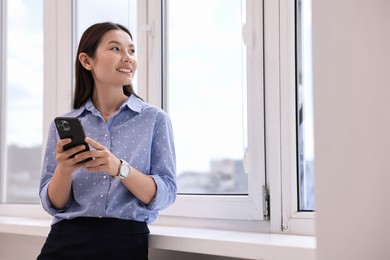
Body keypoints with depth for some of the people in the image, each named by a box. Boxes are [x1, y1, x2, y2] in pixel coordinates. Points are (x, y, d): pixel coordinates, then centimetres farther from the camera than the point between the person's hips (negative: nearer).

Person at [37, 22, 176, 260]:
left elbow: (165, 195, -5)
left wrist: (120, 169, -21)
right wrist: (64, 169, -14)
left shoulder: (155, 119, 1)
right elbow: (53, 204, 5)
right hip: (66, 240, 1)